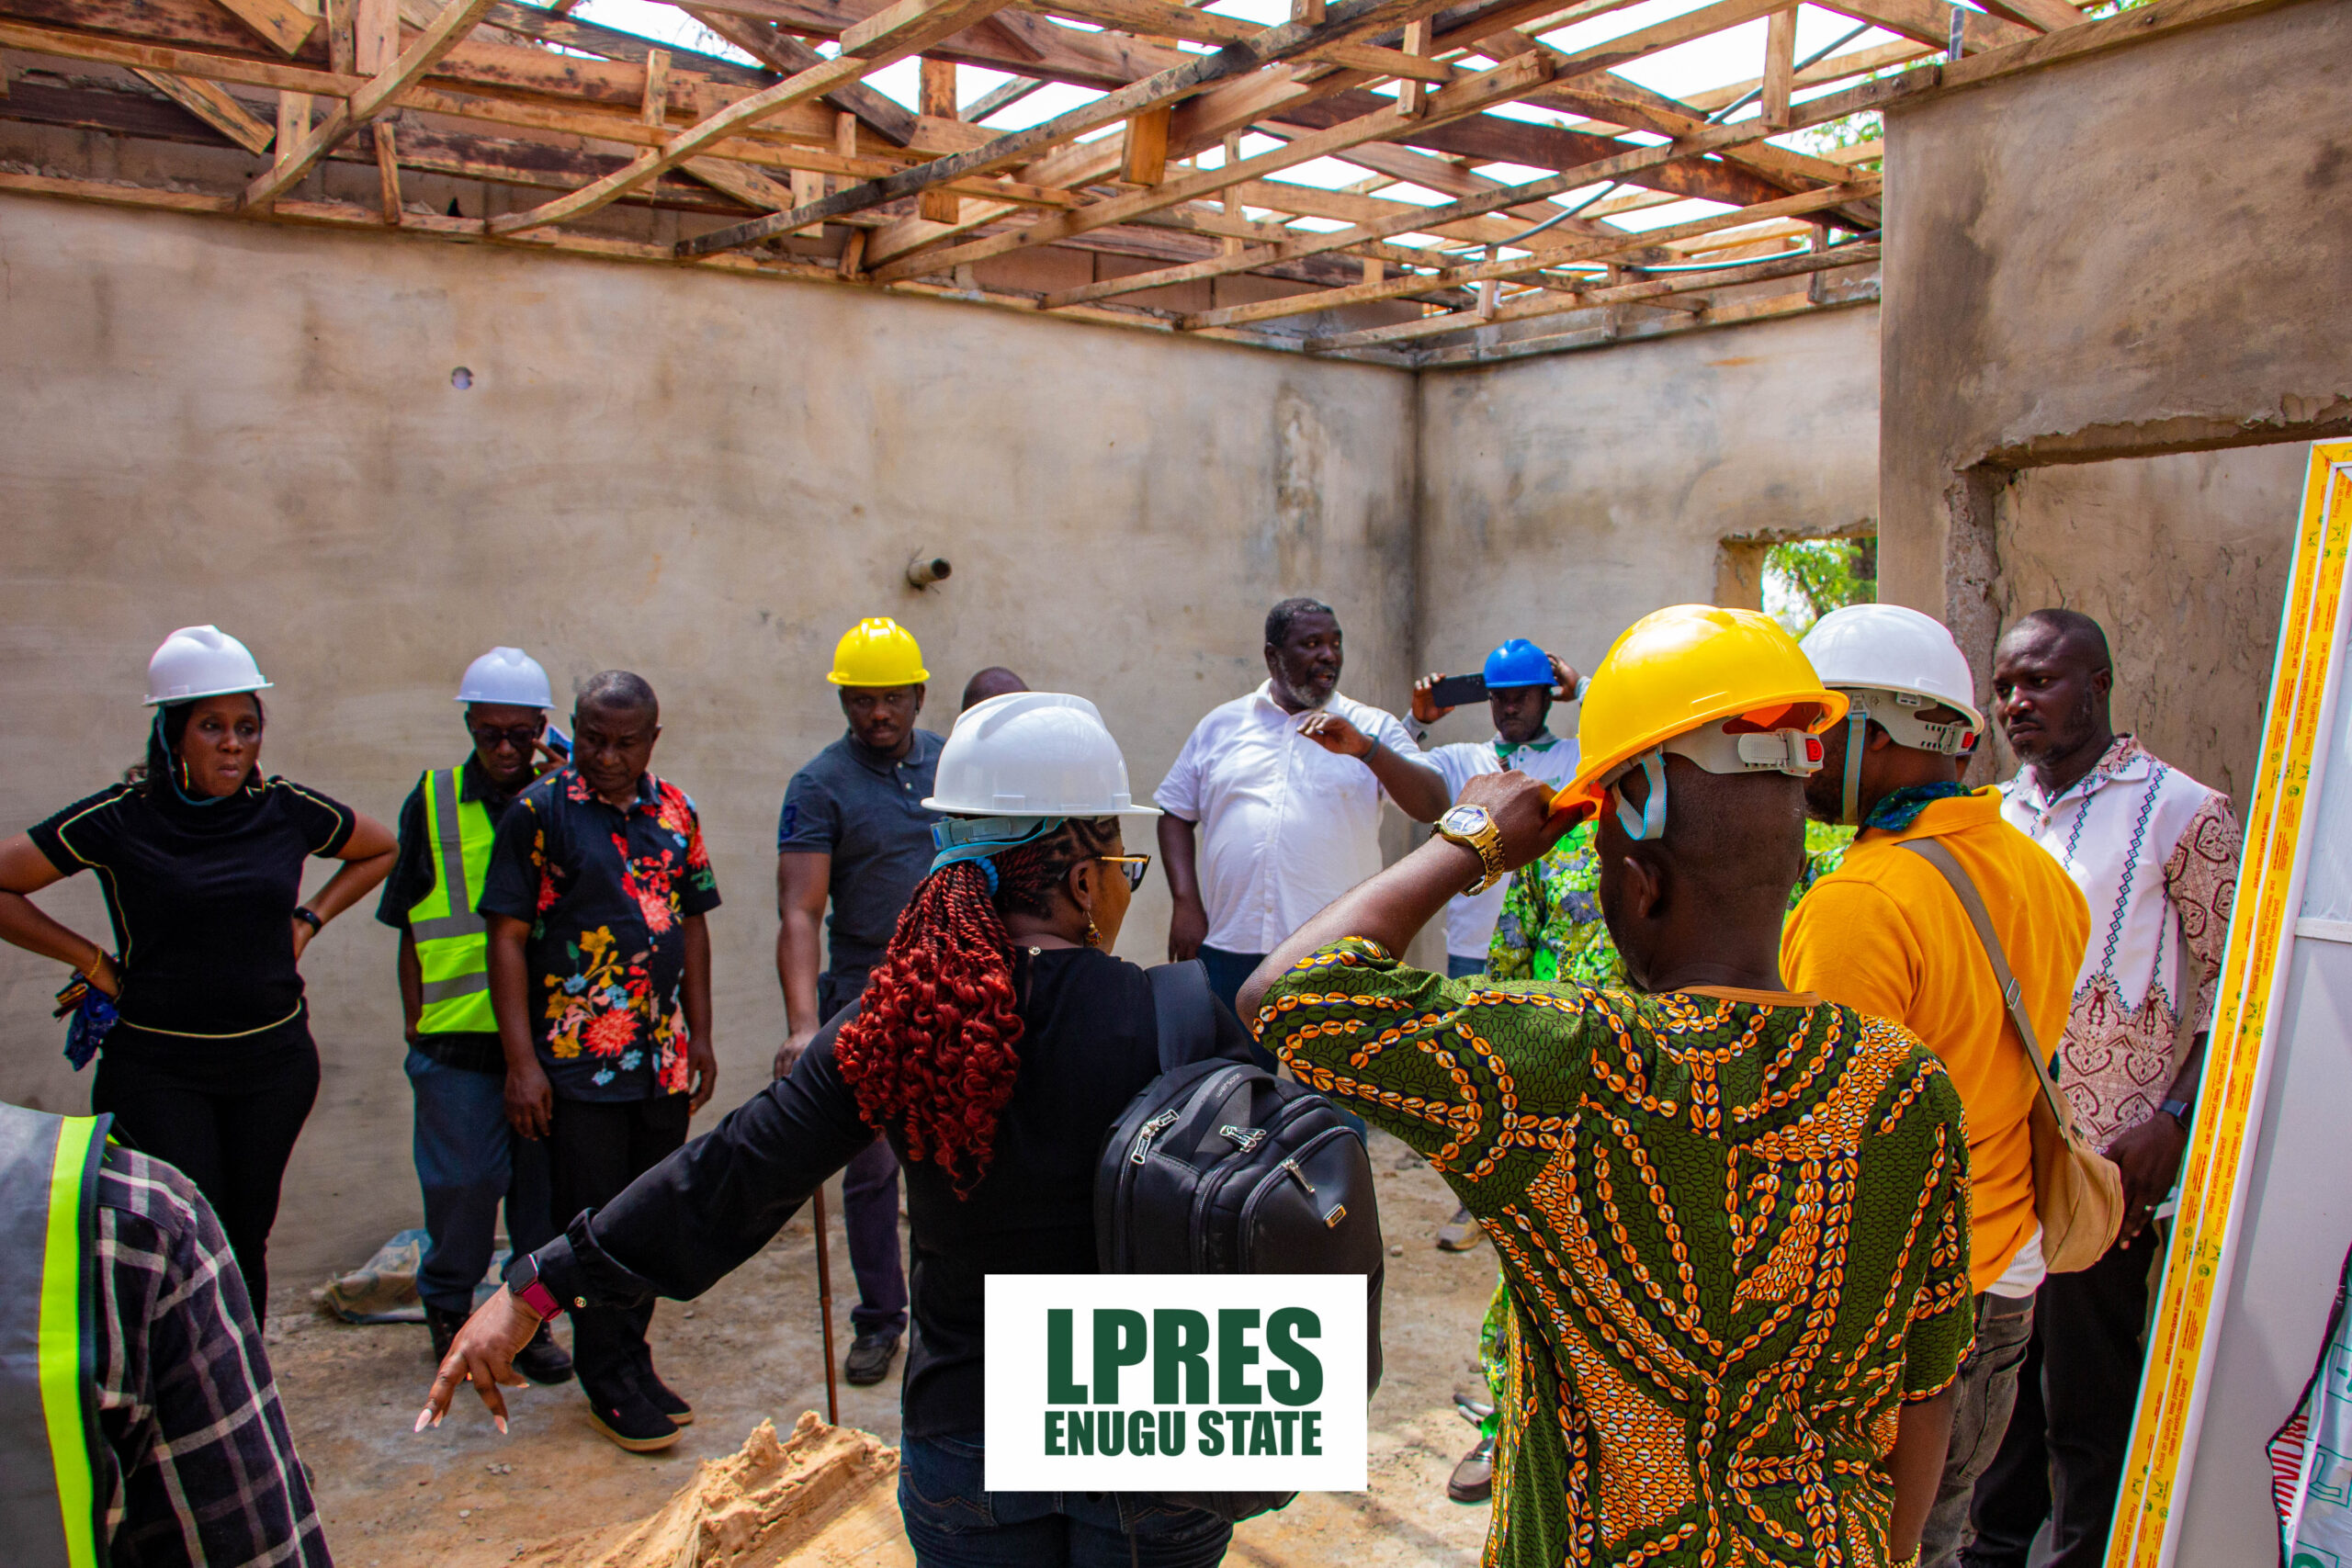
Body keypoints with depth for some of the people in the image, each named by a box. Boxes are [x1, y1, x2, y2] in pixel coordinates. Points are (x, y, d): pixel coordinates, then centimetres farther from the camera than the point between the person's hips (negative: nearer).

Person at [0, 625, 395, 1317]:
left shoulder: (289, 810, 1)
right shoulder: (119, 818, -7)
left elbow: (382, 850, 18)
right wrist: (91, 959, -4)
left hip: (274, 1061, 3)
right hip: (156, 1067, -3)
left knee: (246, 1240, 12)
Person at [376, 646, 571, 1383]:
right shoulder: (433, 802, 4)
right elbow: (412, 931, 7)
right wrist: (415, 1024, 5)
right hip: (459, 1033, -1)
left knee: (544, 1183, 8)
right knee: (462, 1180, 2)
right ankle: (448, 1307, 26)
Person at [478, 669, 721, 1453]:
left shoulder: (675, 812, 8)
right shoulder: (539, 812, -6)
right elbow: (508, 938, -8)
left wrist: (700, 1034, 10)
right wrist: (521, 1062, -12)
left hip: (665, 1058, 5)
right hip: (579, 1061, -5)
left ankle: (633, 1358, 27)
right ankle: (610, 1386, 17)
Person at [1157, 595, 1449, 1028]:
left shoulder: (1373, 728, 7)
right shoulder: (1221, 725, 12)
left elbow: (1435, 807, -5)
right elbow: (1176, 814, 14)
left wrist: (1365, 748, -18)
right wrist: (1186, 904, 2)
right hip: (1229, 945, 1)